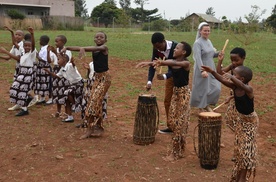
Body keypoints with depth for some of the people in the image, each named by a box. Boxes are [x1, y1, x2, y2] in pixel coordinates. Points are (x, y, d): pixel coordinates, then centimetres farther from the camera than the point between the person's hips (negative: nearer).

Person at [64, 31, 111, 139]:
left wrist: (83, 48, -49)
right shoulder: (93, 49, 7)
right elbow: (80, 48, -1)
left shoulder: (104, 48, -11)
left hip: (104, 77, -7)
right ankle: (99, 128, 17)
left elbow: (95, 48, -33)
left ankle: (90, 129, -7)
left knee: (95, 100, -13)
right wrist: (67, 48, -17)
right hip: (97, 76, 7)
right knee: (94, 101, 7)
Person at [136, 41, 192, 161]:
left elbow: (175, 63, -35)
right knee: (172, 121, 11)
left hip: (183, 93, -7)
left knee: (179, 122, -3)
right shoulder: (172, 61, 4)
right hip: (175, 91, 8)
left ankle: (176, 153, 4)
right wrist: (147, 63, -29)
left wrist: (162, 62, -54)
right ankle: (178, 148, 27)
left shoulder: (186, 63, -15)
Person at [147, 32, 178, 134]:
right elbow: (153, 65, -8)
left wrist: (165, 76, -45)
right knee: (167, 101, 7)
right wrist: (149, 81, -22)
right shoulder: (156, 49, -11)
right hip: (170, 74, 6)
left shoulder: (175, 46, -29)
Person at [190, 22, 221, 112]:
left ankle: (206, 105, 24)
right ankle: (201, 106, 22)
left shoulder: (209, 41, 9)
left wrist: (218, 54, -2)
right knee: (202, 89, 3)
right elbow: (198, 58, -25)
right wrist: (202, 70, -37)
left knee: (216, 88, 7)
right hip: (202, 70, -7)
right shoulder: (197, 43, -15)